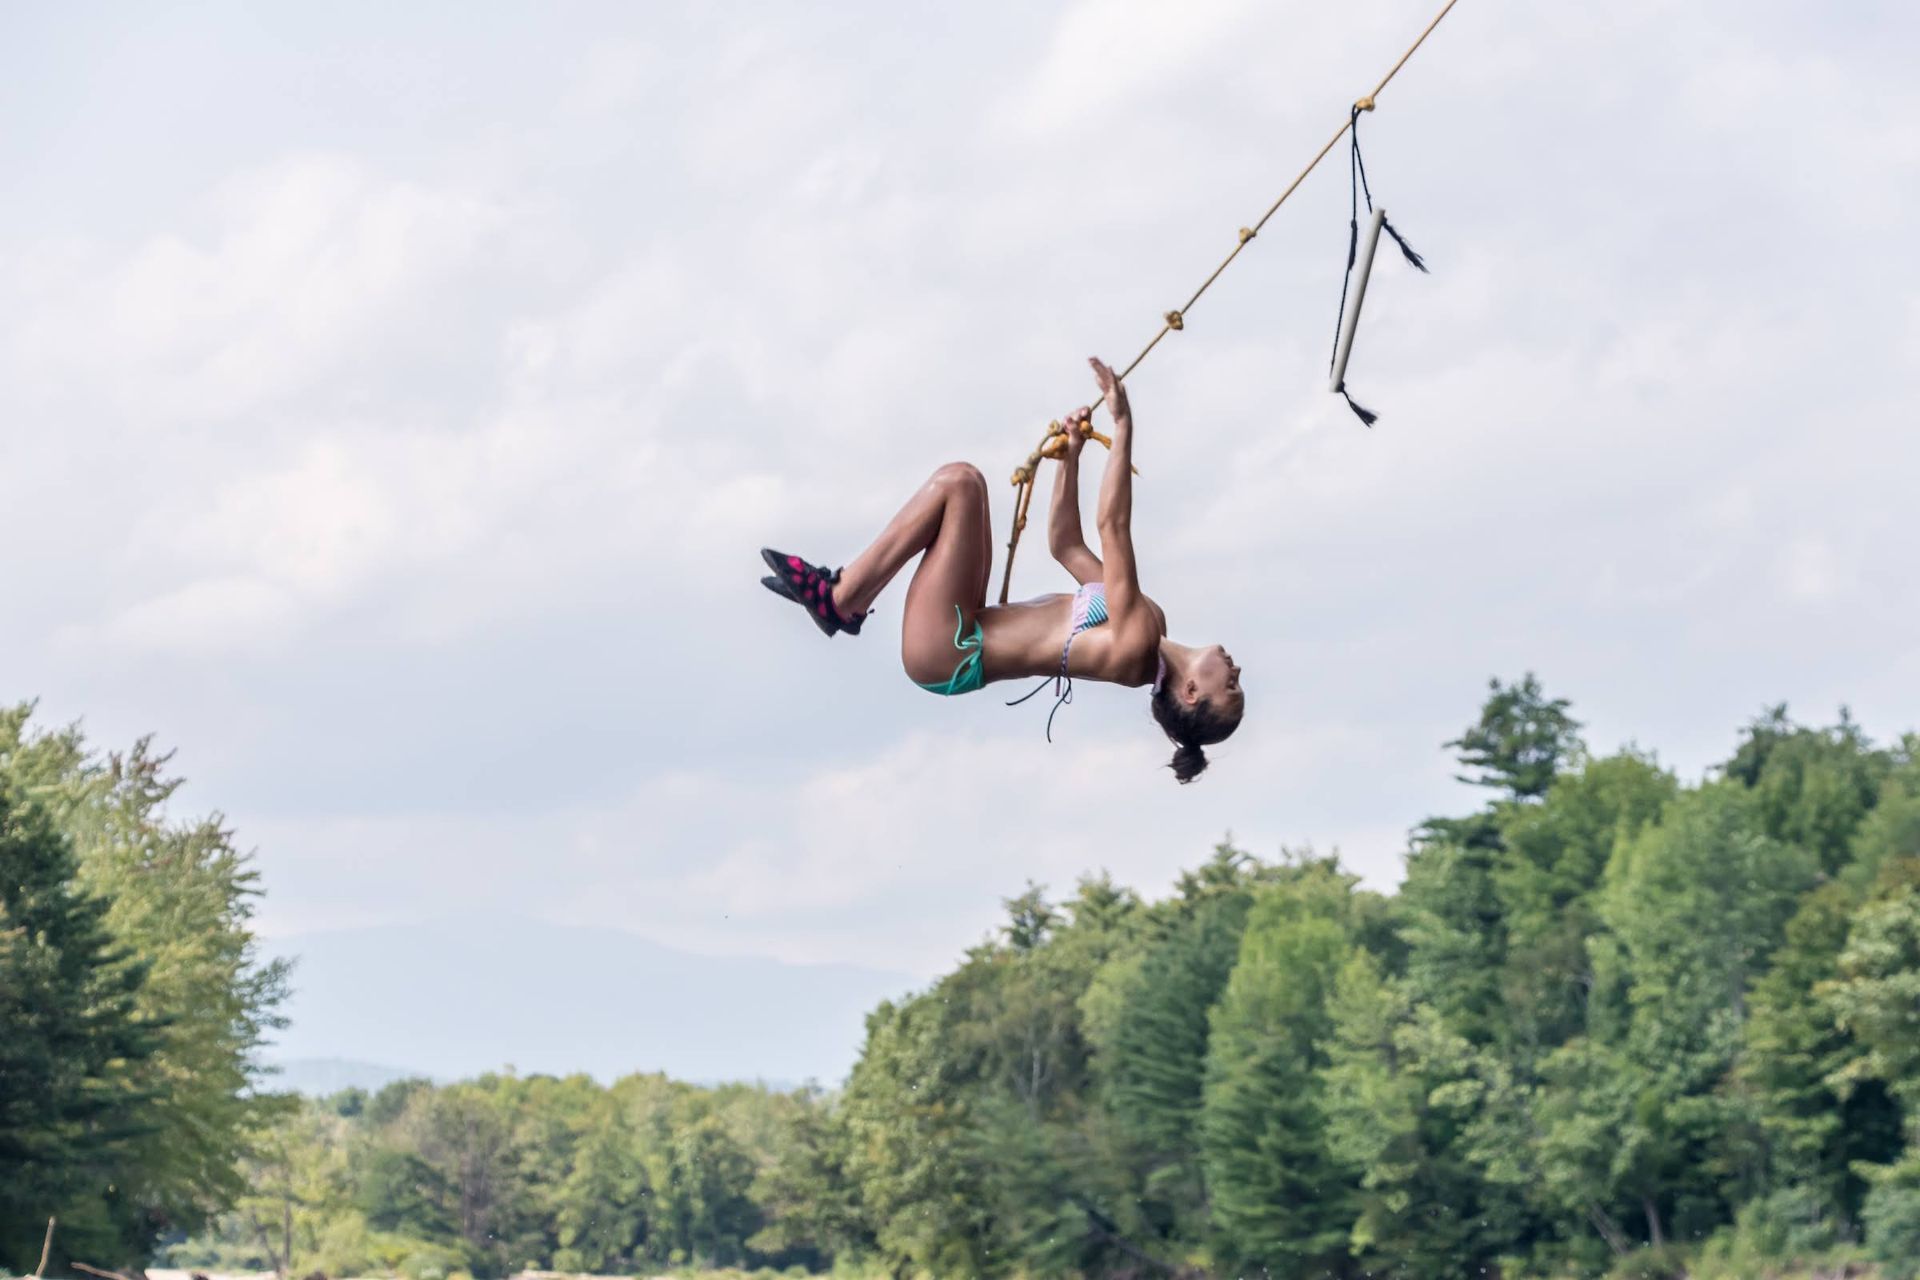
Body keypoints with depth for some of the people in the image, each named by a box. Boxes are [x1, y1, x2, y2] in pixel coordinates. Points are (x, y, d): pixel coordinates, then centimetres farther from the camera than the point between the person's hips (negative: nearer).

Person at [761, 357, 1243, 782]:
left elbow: (1112, 526, -28)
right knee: (961, 483, 9)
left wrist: (1124, 426, -29)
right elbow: (1065, 544, 14)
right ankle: (844, 594, 6)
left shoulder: (1135, 647, -23)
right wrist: (1071, 455, 9)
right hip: (963, 642, 9)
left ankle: (840, 599, -7)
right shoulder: (1146, 627, 4)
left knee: (959, 481, -15)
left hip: (947, 655, -9)